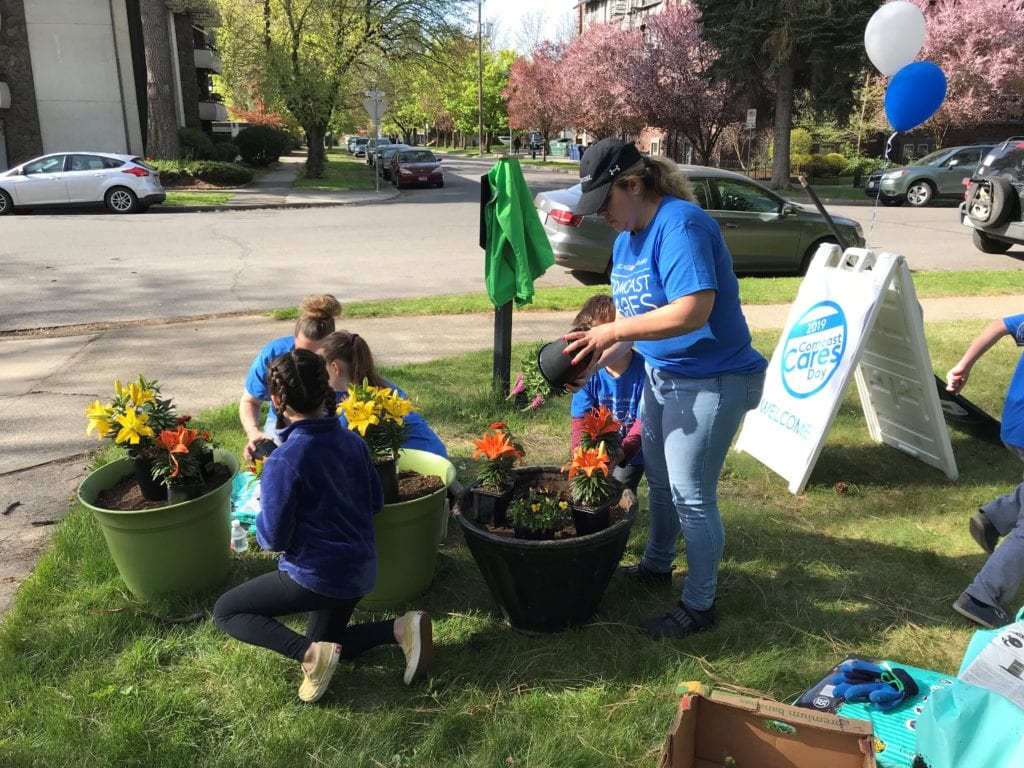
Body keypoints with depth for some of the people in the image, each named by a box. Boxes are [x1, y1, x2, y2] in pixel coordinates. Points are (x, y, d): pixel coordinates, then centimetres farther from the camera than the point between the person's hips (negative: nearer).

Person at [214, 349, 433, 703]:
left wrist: (261, 520, 5)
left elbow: (273, 538, -17)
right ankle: (402, 627, 4)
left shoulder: (283, 462, -22)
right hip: (360, 569, 7)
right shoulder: (352, 441, -1)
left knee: (225, 611, 11)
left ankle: (311, 653, -8)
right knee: (327, 645, 28)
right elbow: (376, 502, 9)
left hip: (317, 575, -7)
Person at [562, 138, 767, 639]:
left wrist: (615, 331, -30)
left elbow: (693, 311, -34)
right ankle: (656, 565, 44)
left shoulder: (680, 225, -23)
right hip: (661, 375, 9)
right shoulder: (626, 238, 6)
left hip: (712, 381, -9)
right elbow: (631, 317, 7)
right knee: (658, 480, 22)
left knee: (691, 496, -1)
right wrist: (594, 360, -8)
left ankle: (699, 606, 18)